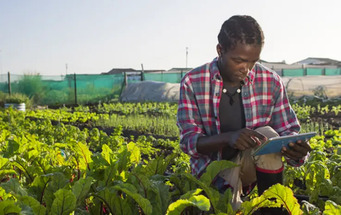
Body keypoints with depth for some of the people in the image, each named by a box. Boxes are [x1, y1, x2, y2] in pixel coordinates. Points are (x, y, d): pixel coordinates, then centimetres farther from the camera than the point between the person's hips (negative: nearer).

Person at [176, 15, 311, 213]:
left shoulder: (272, 82, -7)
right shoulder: (193, 83, -11)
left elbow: (289, 131, -2)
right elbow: (189, 141, -14)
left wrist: (298, 149, -27)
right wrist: (229, 137, -34)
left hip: (256, 165, 2)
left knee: (267, 135, -28)